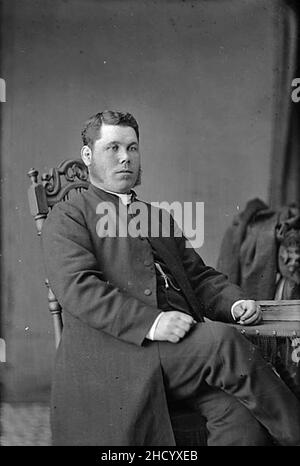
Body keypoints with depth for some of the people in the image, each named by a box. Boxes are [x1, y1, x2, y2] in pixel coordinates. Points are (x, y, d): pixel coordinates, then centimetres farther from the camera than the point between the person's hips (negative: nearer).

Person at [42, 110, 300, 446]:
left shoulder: (158, 217, 28)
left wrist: (235, 302, 1)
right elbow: (77, 287, -8)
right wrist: (150, 322, -22)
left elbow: (198, 275, 24)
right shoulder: (67, 217, 8)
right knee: (223, 340, -27)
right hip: (117, 348, -5)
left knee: (241, 413, -23)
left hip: (186, 347, 6)